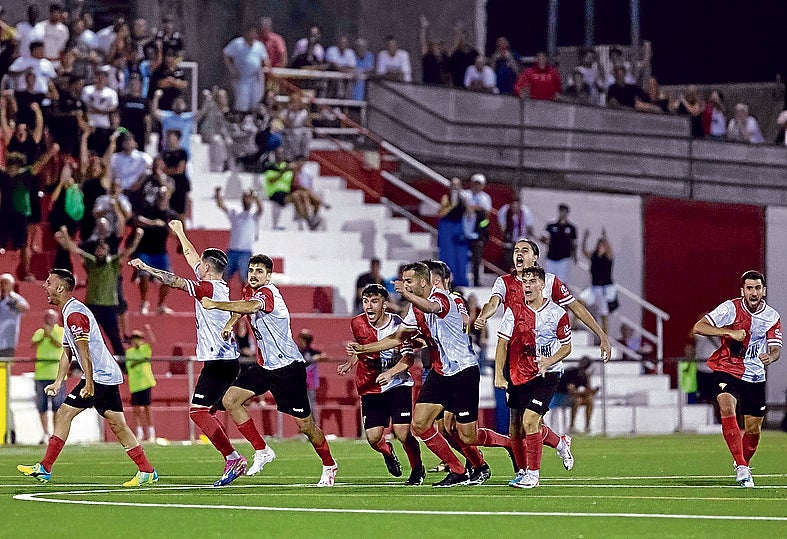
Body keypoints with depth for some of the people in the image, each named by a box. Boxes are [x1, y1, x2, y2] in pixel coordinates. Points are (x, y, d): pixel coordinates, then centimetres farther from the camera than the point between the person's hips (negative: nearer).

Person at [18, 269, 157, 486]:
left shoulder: (75, 314, -14)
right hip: (109, 376, 10)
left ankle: (44, 468, -6)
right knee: (117, 424, 7)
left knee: (63, 415, -7)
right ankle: (147, 472, 5)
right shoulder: (70, 312, 20)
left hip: (99, 377, -10)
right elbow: (67, 352, 26)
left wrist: (89, 384, -26)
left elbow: (84, 351, -22)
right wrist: (58, 383, 21)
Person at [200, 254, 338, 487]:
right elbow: (242, 305, 29)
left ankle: (329, 466, 19)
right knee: (230, 400, -6)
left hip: (288, 367, -8)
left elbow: (251, 306, -42)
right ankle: (262, 451, 2)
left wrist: (215, 304, -46)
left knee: (305, 424, -2)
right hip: (264, 366, 8)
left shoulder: (268, 293, -20)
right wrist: (230, 323, 9)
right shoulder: (249, 291, 6)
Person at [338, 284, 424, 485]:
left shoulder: (398, 325, -14)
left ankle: (417, 469, 16)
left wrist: (390, 373, -35)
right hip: (370, 387, 3)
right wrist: (349, 364, 9)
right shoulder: (357, 324, -2)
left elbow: (408, 358, -20)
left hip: (398, 385, -3)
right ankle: (387, 452, 32)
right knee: (373, 438, -7)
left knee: (402, 434, -13)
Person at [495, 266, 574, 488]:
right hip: (518, 374, 4)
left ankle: (533, 473, -5)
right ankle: (561, 443, 39)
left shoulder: (558, 314, -5)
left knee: (530, 420, -18)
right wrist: (499, 375, -6)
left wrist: (549, 361, -14)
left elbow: (566, 347, 4)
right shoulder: (514, 311, -1)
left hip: (546, 374, -4)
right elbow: (502, 343, 1)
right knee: (517, 423, 10)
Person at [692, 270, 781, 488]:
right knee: (727, 407, -29)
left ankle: (744, 465, 36)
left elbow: (776, 349, -5)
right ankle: (741, 467, -32)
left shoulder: (772, 317, -3)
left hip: (755, 376, 3)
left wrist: (770, 356, -30)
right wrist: (730, 332, -30)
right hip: (726, 370, -3)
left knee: (754, 428, 6)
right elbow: (699, 327, -17)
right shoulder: (731, 308, -12)